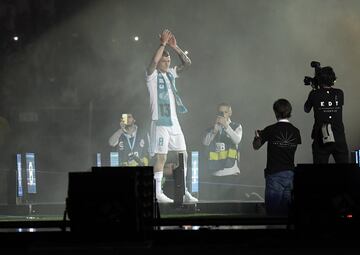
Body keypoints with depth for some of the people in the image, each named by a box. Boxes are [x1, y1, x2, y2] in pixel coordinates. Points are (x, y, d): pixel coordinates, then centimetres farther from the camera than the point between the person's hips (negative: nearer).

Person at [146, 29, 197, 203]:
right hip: (160, 122, -7)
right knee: (161, 157, -7)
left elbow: (187, 63, 9)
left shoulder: (170, 74, 15)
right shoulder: (152, 75, -4)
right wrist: (163, 44, -19)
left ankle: (183, 190, 12)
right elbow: (154, 61, -24)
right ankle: (158, 193, -4)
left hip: (174, 121, 7)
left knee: (183, 155, 6)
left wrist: (175, 47, 0)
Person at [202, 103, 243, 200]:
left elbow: (237, 140, -11)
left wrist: (226, 126, -19)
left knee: (232, 198, -5)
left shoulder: (236, 127, 9)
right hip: (215, 173, 2)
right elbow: (205, 142, -3)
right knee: (213, 199, 1)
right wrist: (215, 129, -14)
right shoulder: (211, 129, 14)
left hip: (231, 171, -2)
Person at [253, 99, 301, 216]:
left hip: (275, 174, -4)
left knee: (273, 210, -1)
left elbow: (256, 146, 3)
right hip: (291, 173, 4)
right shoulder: (295, 131, 3)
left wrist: (257, 135, 23)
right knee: (287, 209, 7)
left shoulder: (270, 130, -8)